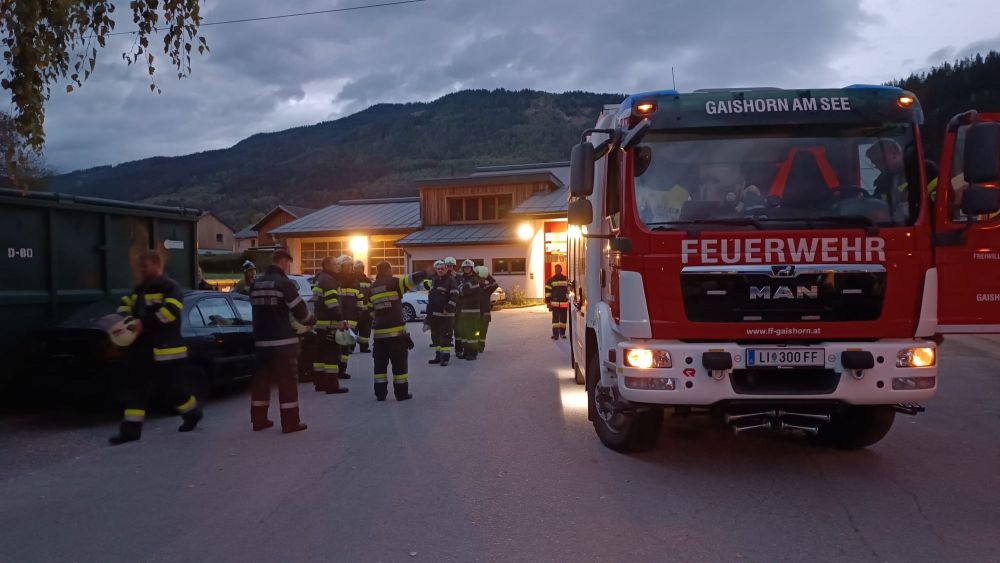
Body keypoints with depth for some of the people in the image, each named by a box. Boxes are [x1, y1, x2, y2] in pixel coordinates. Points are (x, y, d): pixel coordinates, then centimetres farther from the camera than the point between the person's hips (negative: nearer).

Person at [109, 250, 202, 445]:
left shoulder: (170, 287, -10)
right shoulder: (140, 289, 18)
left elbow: (170, 310, -25)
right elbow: (126, 303, 20)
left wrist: (144, 323, -28)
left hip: (165, 350, -8)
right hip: (142, 348, 8)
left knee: (173, 387, 3)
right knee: (136, 388, 3)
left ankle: (192, 412, 27)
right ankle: (131, 429, 4)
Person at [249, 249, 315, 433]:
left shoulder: (256, 284, 10)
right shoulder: (284, 283, -11)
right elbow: (300, 309, -10)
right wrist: (311, 320, 10)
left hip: (261, 340, 7)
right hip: (282, 341, -7)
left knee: (261, 380, 14)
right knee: (288, 381, -1)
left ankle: (259, 419, 20)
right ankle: (290, 422, 1)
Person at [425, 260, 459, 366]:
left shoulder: (451, 280, -10)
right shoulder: (434, 280, 14)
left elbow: (454, 297, -16)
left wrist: (447, 309, -20)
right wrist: (429, 310, 19)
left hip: (446, 314, -8)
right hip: (434, 313, 8)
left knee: (445, 336, -6)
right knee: (435, 336, 13)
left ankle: (445, 356, -1)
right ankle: (438, 355, 23)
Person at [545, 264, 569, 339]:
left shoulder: (566, 279, 9)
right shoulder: (551, 280, 1)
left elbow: (568, 290, 17)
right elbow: (547, 291, 0)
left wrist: (568, 300, 13)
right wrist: (548, 302, -6)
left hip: (564, 303, 3)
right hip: (555, 303, -3)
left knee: (563, 318, 10)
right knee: (555, 318, -9)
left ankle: (562, 333, 21)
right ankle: (555, 334, -10)